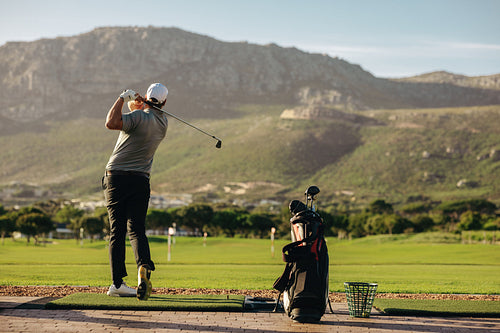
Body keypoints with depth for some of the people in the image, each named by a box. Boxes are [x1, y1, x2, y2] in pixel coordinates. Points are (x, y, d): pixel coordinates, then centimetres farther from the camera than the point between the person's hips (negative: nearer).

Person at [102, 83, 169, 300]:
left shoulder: (139, 117, -11)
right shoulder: (163, 122, 9)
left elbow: (111, 123, -28)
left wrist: (123, 98, -16)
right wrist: (134, 101, 5)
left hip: (116, 178, -3)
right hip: (140, 181, 3)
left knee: (117, 231, 1)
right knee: (137, 230, 2)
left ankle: (118, 283, -1)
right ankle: (144, 267, -26)